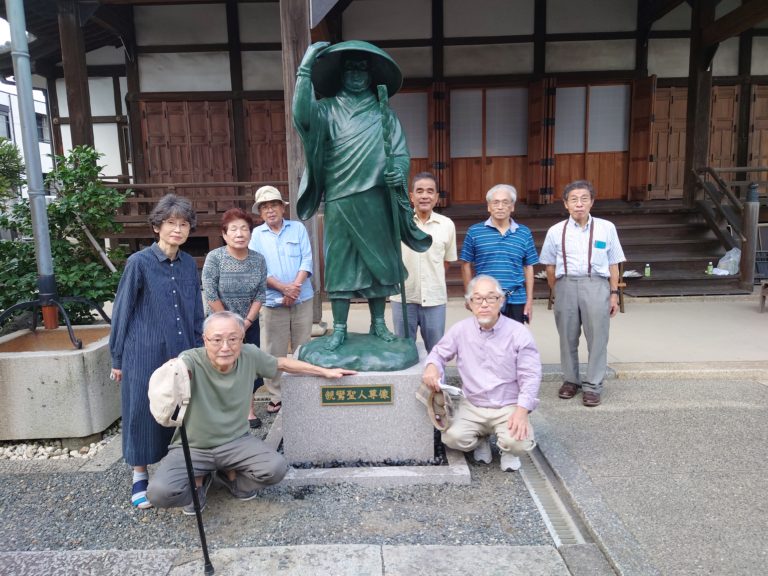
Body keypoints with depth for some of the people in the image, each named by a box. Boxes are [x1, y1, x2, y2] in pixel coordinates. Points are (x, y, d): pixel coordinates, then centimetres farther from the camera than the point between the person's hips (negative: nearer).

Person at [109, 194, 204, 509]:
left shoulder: (189, 264, 4)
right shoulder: (139, 263, -11)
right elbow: (121, 312, -5)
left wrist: (198, 350, 11)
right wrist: (117, 358, 0)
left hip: (183, 354, 4)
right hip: (145, 354, -4)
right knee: (143, 412, 8)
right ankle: (139, 477, 27)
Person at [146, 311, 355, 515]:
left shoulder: (250, 355, -10)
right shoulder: (192, 360, -22)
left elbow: (283, 363, 8)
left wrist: (325, 371, 10)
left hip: (236, 441, 3)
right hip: (192, 447, -2)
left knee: (276, 469, -22)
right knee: (160, 493, -27)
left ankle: (230, 475, 12)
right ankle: (198, 481, 10)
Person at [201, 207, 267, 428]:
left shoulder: (258, 259, -5)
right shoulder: (214, 258, -14)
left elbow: (261, 294, -2)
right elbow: (210, 296, -15)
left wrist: (246, 322, -9)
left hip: (250, 324, 3)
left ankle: (249, 410, 19)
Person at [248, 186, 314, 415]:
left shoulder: (298, 228, 6)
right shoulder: (256, 234, 4)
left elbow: (307, 260, -2)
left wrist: (294, 287, -15)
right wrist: (283, 288, -16)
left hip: (302, 299, 1)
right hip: (273, 301, 0)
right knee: (275, 351, 4)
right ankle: (276, 395, 17)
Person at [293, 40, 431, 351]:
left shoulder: (383, 113, 11)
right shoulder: (327, 109, 8)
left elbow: (401, 153, 7)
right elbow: (302, 115, -13)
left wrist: (398, 170, -15)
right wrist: (305, 69, -16)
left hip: (375, 200, 1)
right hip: (339, 200, -1)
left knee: (378, 261, 7)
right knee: (340, 263, 2)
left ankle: (378, 323, 20)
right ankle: (339, 329, 11)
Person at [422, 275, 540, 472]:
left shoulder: (519, 333, -9)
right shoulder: (460, 330, -3)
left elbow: (530, 376, -8)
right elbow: (439, 352, 10)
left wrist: (522, 410, -21)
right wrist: (432, 366, -15)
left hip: (509, 407, -2)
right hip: (472, 406, 2)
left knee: (518, 442, -29)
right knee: (452, 437, -23)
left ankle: (508, 451, 13)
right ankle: (481, 440, 15)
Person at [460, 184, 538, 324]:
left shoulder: (524, 233, 6)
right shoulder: (474, 232, 0)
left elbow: (528, 268, 7)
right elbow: (467, 265, 3)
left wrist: (529, 300, 4)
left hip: (516, 301, 2)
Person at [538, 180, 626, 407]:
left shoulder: (606, 228, 4)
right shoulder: (556, 231, 5)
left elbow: (613, 264, 7)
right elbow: (550, 267, 12)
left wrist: (614, 294, 5)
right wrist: (556, 292, 11)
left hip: (596, 284, -1)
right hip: (566, 285, 1)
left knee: (597, 337, 1)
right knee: (567, 337, 11)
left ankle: (593, 386, 15)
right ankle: (571, 380, 28)